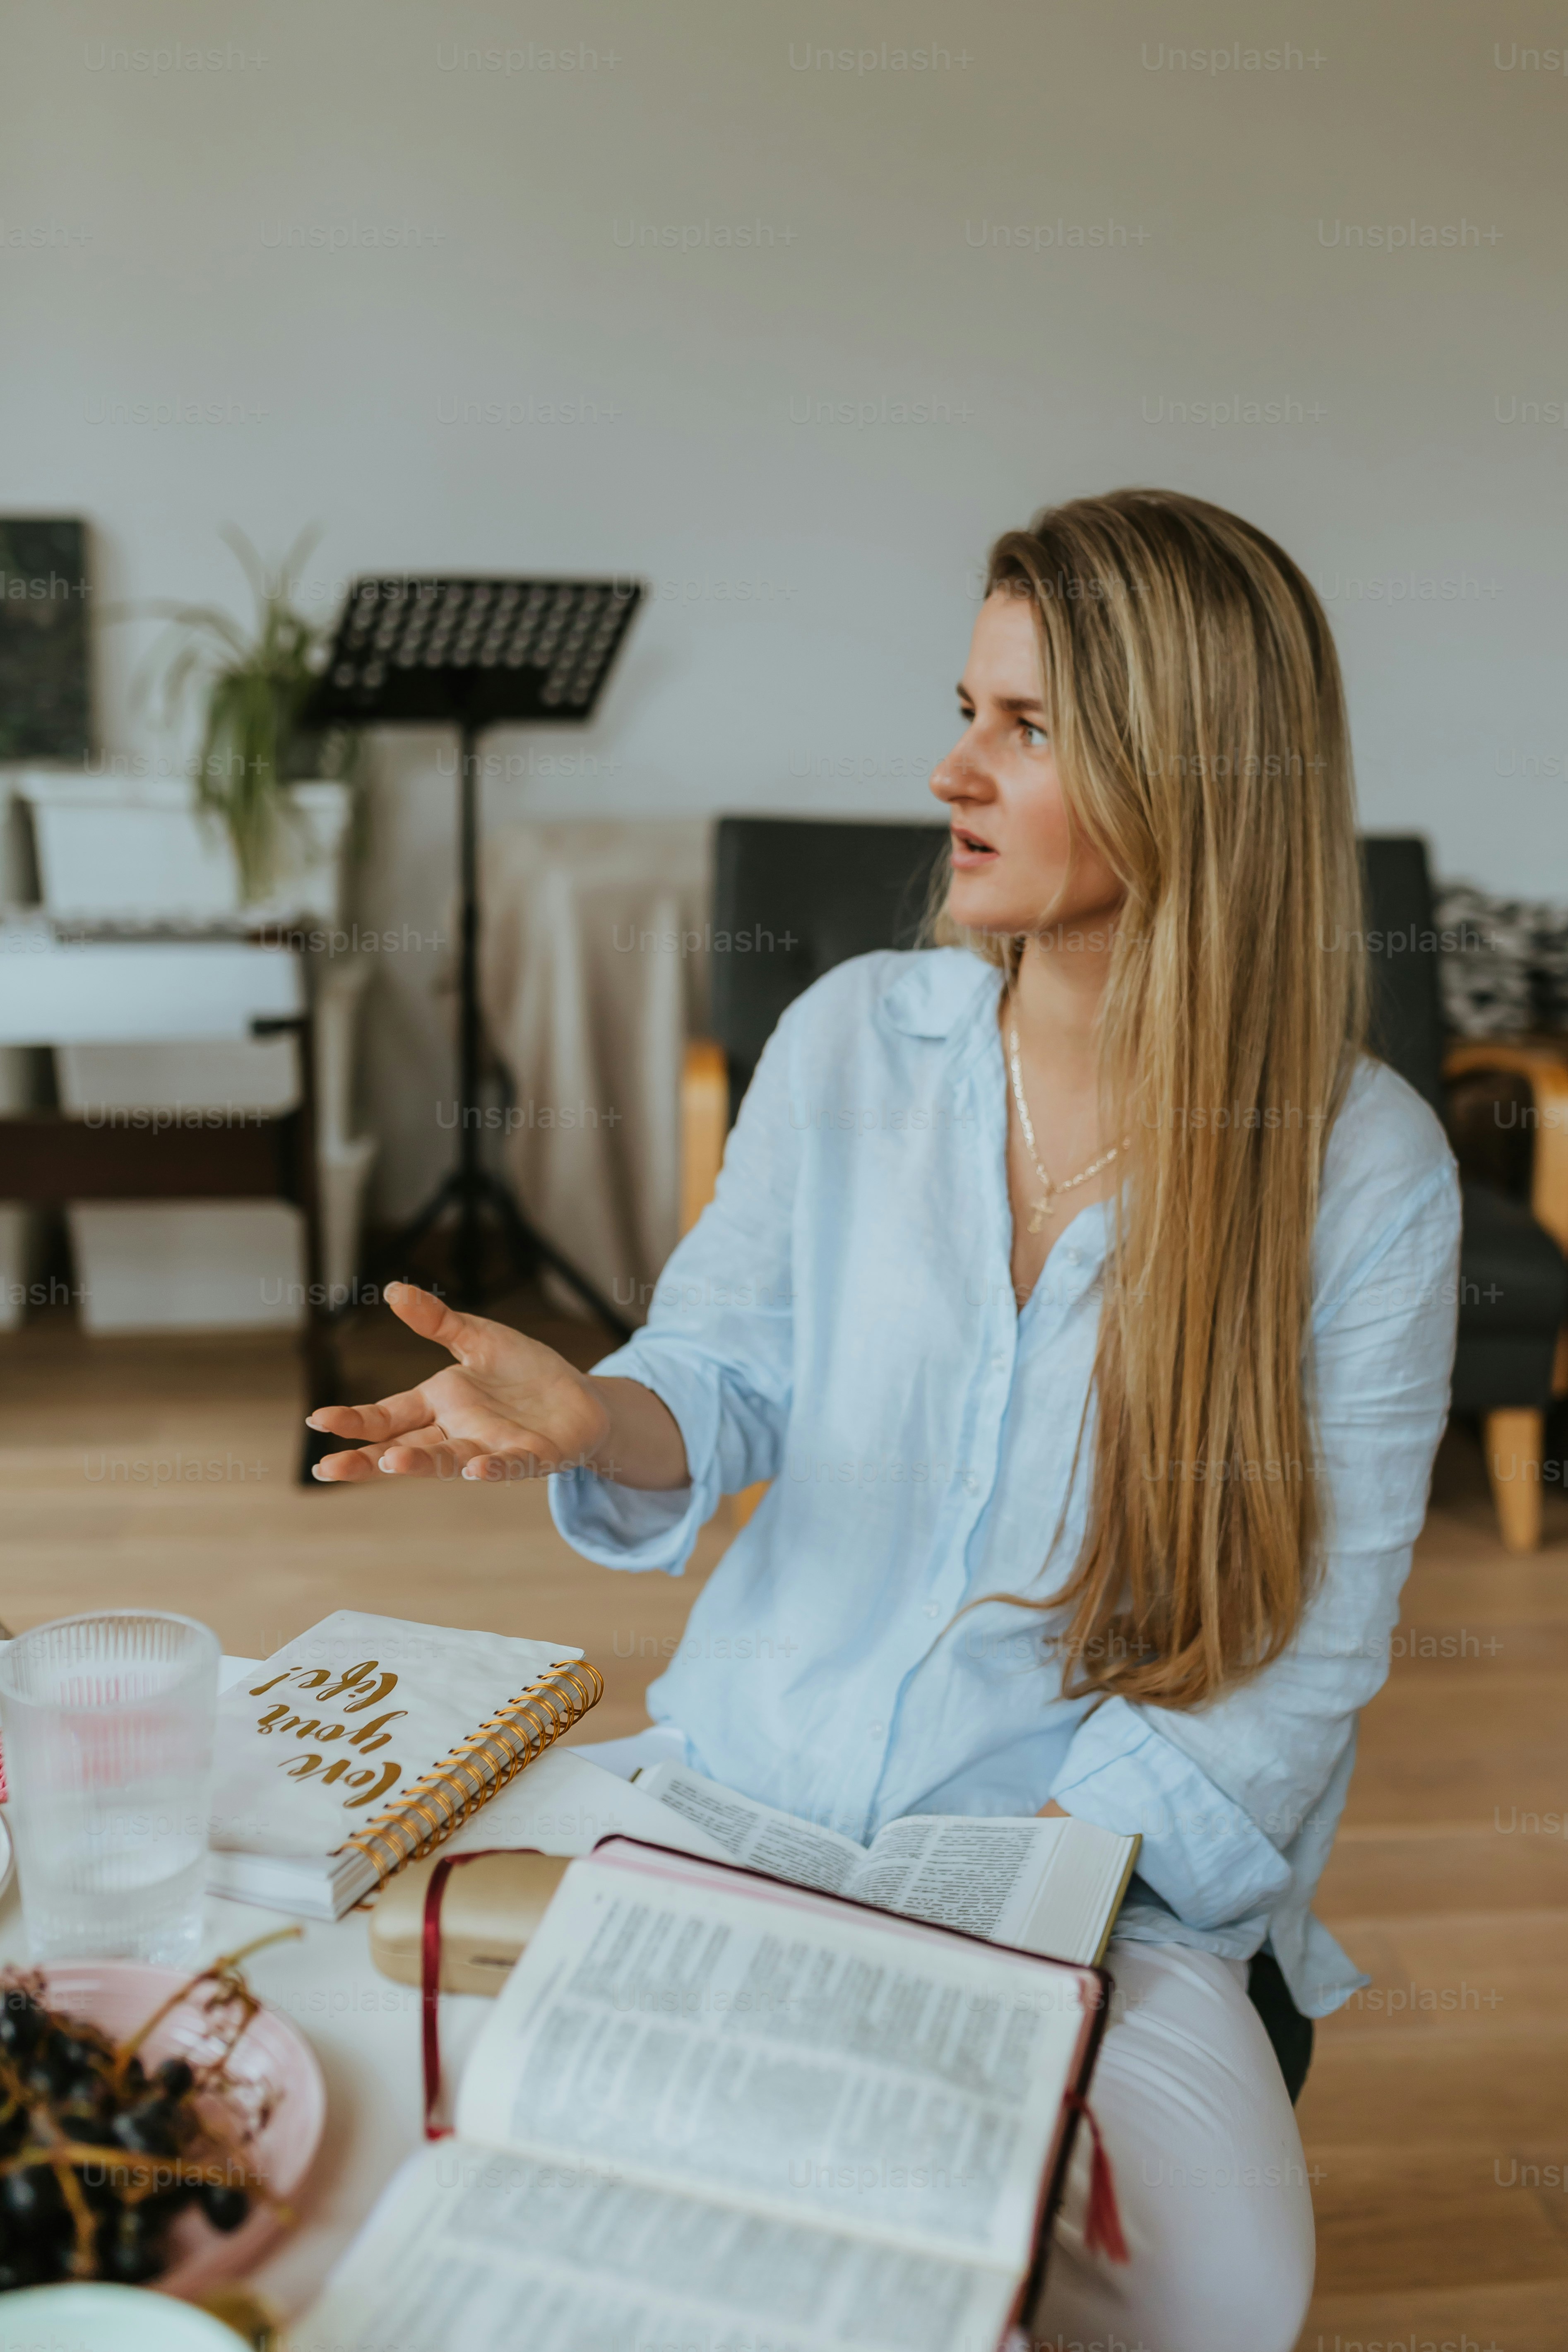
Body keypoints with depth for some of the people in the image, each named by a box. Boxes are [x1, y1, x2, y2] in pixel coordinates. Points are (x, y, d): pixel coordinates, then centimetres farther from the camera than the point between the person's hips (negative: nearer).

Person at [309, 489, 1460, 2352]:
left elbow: (1313, 1640, -8)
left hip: (1103, 1869, -2)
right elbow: (729, 1380, 6)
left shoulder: (1363, 1166, -10)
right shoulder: (854, 1033, -1)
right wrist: (588, 1416, -18)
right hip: (749, 1782, 3)